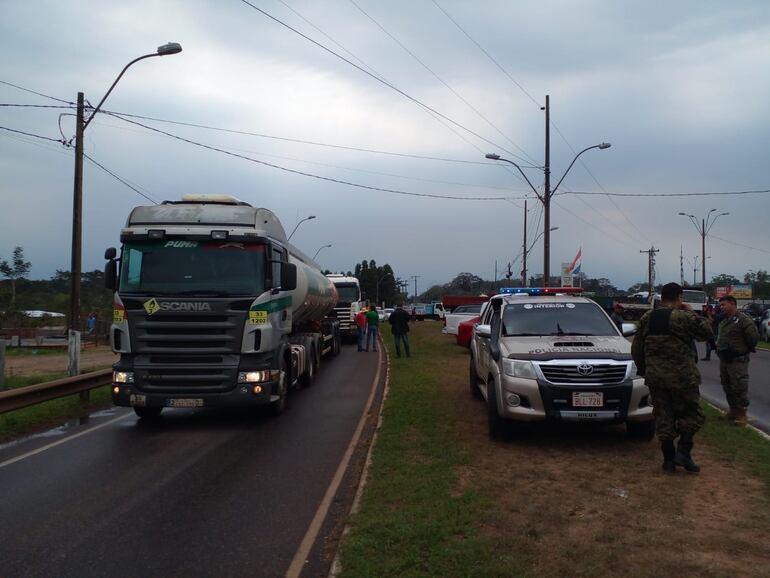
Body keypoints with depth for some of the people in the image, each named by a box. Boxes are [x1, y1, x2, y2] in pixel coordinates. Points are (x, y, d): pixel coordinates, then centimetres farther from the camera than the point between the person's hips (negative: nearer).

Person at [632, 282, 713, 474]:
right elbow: (706, 332, 2)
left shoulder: (647, 318, 7)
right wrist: (691, 313, 10)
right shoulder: (683, 317, -11)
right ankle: (683, 451, -1)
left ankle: (668, 459, 12)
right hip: (682, 377, -5)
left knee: (663, 417, 9)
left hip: (655, 377, 5)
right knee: (691, 414, 9)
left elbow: (636, 348, 12)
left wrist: (643, 369, 22)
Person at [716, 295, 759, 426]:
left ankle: (741, 414, 3)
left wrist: (746, 349, -4)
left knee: (739, 387, -5)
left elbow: (754, 336, -15)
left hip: (737, 360, -9)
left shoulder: (743, 319, -14)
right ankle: (733, 410, 28)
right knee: (727, 386, 16)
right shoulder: (723, 321, 14)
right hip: (724, 359, 9)